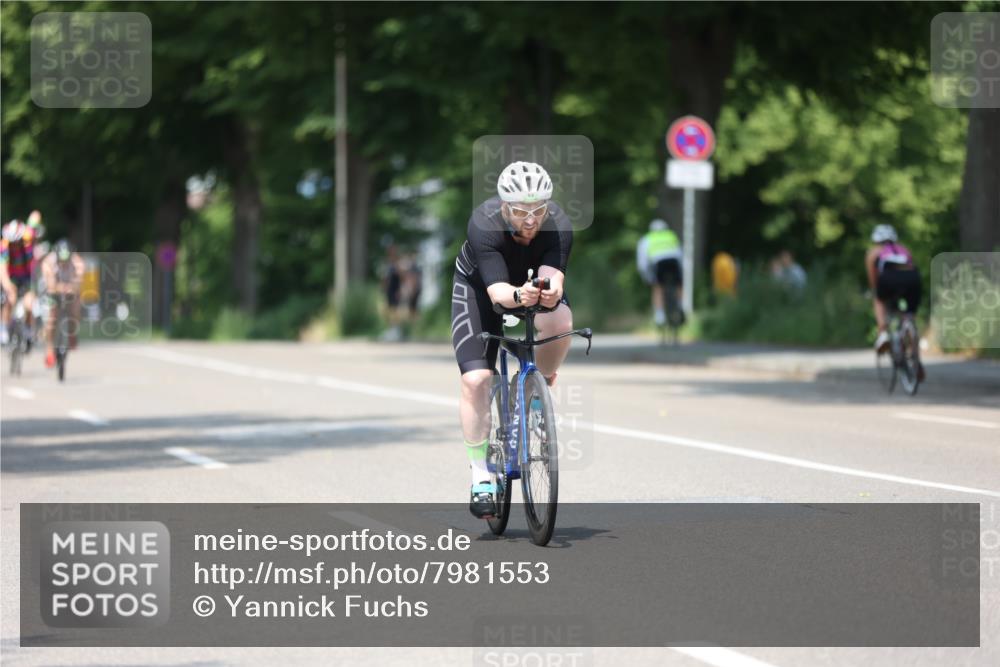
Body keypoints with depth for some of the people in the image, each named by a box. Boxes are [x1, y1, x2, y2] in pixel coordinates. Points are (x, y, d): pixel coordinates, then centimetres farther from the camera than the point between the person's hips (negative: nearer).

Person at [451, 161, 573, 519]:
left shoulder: (558, 225, -31)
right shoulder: (484, 224, -36)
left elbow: (553, 275, -43)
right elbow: (497, 290, -43)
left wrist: (550, 291, -66)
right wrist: (519, 295, -65)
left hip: (535, 281, 2)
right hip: (478, 286, -2)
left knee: (560, 322, -33)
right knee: (476, 378, -17)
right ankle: (481, 476, -4)